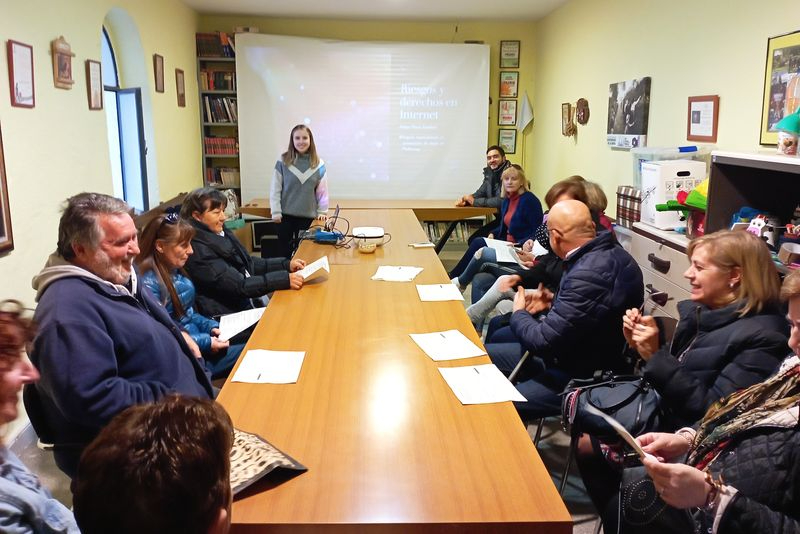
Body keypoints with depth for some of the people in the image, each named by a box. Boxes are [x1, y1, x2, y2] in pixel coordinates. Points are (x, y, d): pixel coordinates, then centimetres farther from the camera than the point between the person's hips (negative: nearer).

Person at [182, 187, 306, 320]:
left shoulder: (221, 232, 7)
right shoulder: (198, 251, -19)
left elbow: (249, 262, 15)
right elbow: (239, 286, -23)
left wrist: (287, 265, 2)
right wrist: (285, 279, -30)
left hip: (250, 303, 8)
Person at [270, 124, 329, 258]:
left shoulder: (318, 164, 0)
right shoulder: (283, 161, -4)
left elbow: (322, 190, 5)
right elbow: (275, 188, -1)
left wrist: (322, 212, 2)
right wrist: (276, 212, -5)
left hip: (308, 216, 1)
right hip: (286, 215, -1)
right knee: (285, 251, 6)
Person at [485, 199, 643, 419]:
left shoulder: (588, 275, -31)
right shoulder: (610, 251, -1)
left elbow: (544, 342, -25)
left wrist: (519, 314, -6)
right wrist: (554, 302, 10)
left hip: (589, 376, -10)